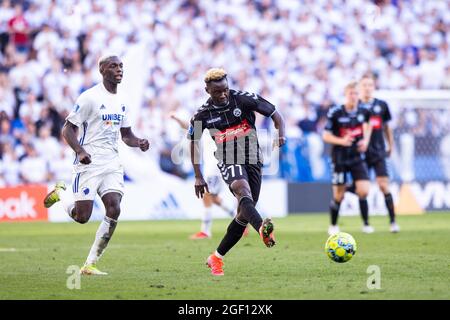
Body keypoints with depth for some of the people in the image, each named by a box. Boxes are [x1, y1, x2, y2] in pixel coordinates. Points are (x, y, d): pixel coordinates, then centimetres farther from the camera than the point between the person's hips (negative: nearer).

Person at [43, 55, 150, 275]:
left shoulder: (122, 101, 13)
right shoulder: (90, 97, -10)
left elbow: (126, 134, 23)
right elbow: (68, 129, -9)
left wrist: (138, 143, 1)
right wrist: (80, 151, -25)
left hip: (112, 164, 6)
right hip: (89, 164, -6)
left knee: (114, 210, -12)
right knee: (82, 216, -7)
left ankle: (90, 264, -3)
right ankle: (60, 193, 28)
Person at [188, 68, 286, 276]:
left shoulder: (244, 99, -6)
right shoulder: (203, 114, -1)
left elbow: (275, 115, 0)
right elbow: (193, 142, 14)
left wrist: (281, 134, -20)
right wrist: (198, 177, 11)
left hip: (252, 160, 2)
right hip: (228, 162, -2)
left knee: (244, 214, 3)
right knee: (243, 190, -34)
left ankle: (216, 258, 18)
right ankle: (262, 230, -62)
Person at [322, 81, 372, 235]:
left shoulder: (363, 111, -2)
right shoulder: (335, 113, -13)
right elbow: (326, 136, -8)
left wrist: (365, 140, 2)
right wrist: (341, 141, -24)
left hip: (357, 157, 3)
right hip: (340, 159, -3)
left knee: (363, 191, -11)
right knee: (338, 196, 3)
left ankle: (366, 224, 5)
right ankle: (333, 226, 24)